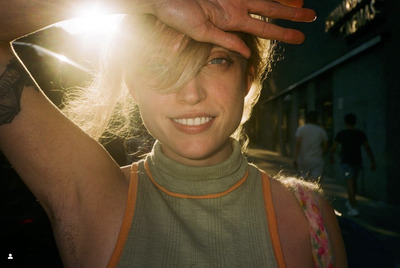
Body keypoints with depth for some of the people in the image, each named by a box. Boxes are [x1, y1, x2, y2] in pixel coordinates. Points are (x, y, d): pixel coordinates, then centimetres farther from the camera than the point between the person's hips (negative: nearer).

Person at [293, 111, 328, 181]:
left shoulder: (301, 129, -1)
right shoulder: (321, 131, 5)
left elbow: (297, 145, -8)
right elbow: (325, 146, 6)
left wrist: (295, 159, -8)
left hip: (303, 160, 0)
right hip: (317, 161, 0)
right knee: (315, 182, -2)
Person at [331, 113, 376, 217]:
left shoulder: (341, 134, -6)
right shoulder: (361, 133, 2)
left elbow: (333, 148, -2)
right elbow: (367, 148, 0)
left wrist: (332, 157, 15)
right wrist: (373, 162, 4)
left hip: (346, 162, -4)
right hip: (358, 161, 4)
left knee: (350, 184, -5)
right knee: (354, 182, 22)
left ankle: (354, 208, -10)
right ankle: (350, 202, 37)